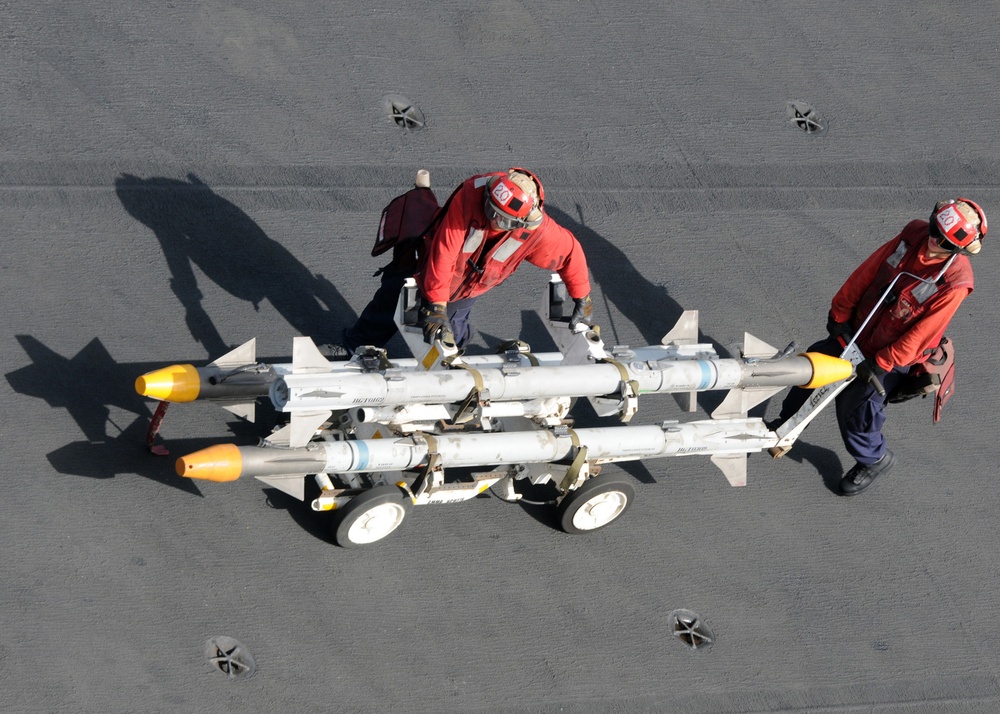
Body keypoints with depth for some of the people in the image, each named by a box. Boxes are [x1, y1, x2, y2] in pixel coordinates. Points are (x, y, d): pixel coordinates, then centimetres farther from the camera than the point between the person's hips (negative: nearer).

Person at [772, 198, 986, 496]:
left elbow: (918, 336, -25)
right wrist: (840, 312, 0)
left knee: (855, 410, 0)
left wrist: (880, 365, -20)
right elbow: (868, 271, -5)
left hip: (889, 355, -6)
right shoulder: (914, 234, -16)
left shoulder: (955, 282, -31)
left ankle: (875, 460, 30)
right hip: (856, 331, 6)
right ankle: (788, 422, 44)